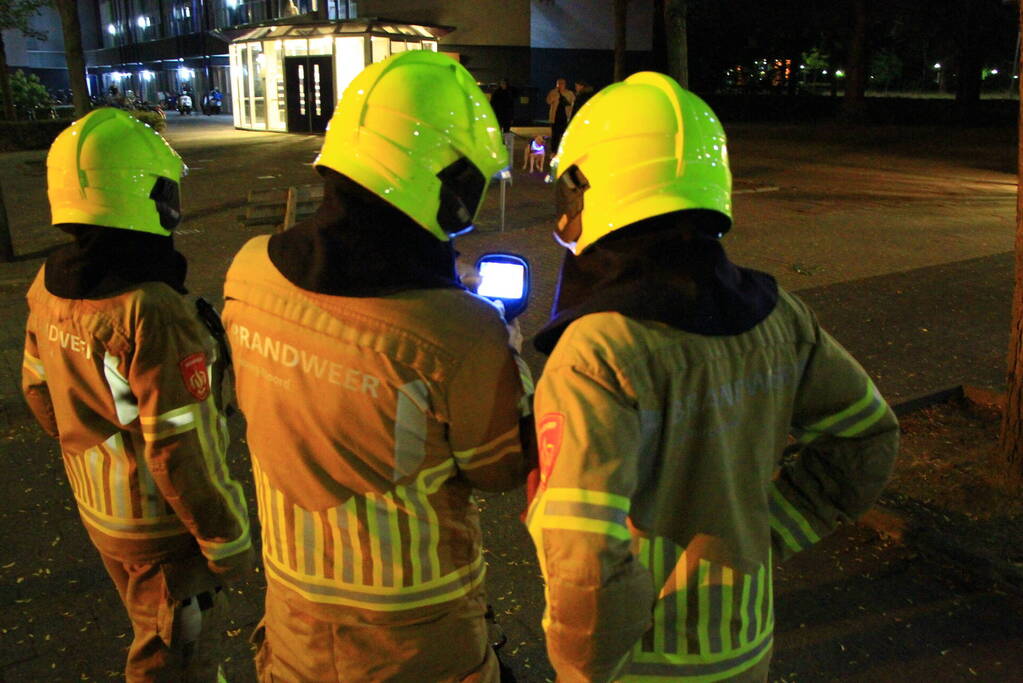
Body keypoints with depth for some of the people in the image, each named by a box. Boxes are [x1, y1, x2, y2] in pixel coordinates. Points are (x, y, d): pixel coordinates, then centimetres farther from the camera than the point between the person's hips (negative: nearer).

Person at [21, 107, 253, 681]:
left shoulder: (50, 288, -5)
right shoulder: (152, 311, -30)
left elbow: (40, 390, 8)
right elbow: (182, 449, -27)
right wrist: (228, 540, -15)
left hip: (98, 511, 8)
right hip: (163, 525, -7)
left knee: (156, 629, 28)